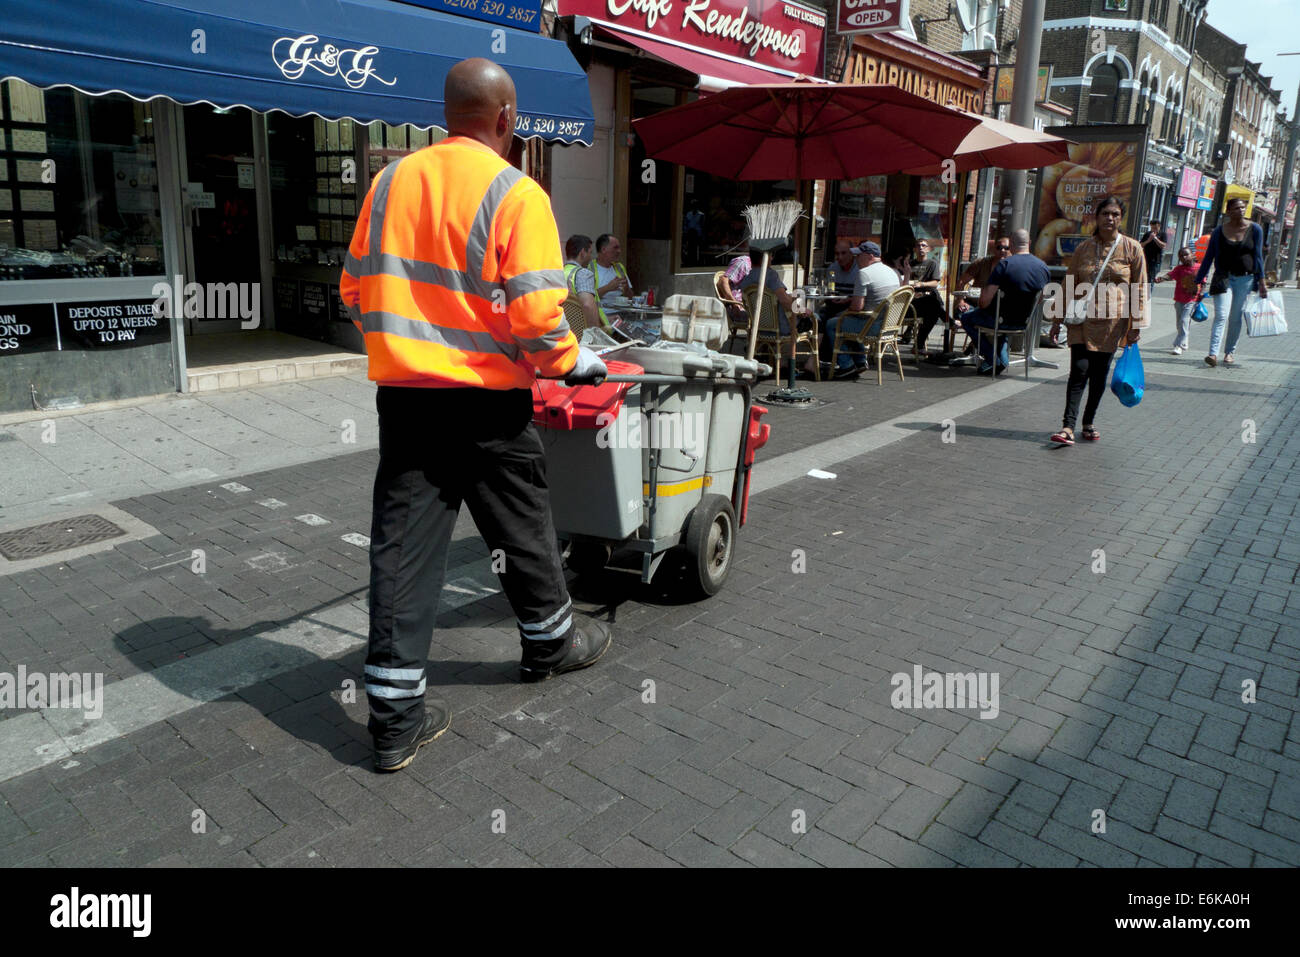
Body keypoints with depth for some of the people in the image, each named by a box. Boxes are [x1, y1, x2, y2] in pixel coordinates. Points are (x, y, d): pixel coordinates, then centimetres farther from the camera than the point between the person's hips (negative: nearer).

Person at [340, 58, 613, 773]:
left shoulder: (390, 182, 8)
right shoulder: (515, 193, -10)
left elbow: (355, 290, 13)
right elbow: (537, 315, -17)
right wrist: (572, 362, 2)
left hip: (401, 392, 5)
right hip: (485, 399, -4)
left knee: (401, 546, 5)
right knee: (522, 529, 16)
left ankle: (395, 715, 9)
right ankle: (549, 643, 38)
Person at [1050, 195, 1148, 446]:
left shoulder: (1132, 248, 1)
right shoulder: (1083, 248, 5)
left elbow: (1140, 289, 2)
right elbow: (1070, 284, 11)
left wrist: (1136, 325, -2)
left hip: (1112, 321, 0)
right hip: (1083, 319, 0)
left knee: (1100, 374, 5)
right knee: (1079, 370, -10)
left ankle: (1089, 422, 20)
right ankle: (1068, 427, -14)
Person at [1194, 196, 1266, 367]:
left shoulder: (1255, 229, 2)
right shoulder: (1219, 231, 0)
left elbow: (1258, 256, 6)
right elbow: (1209, 257, 4)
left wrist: (1261, 281, 4)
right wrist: (1197, 280, 2)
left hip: (1245, 278, 1)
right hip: (1223, 278, -1)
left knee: (1236, 318, 6)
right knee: (1220, 316, -14)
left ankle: (1230, 351, 19)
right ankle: (1213, 353, -21)